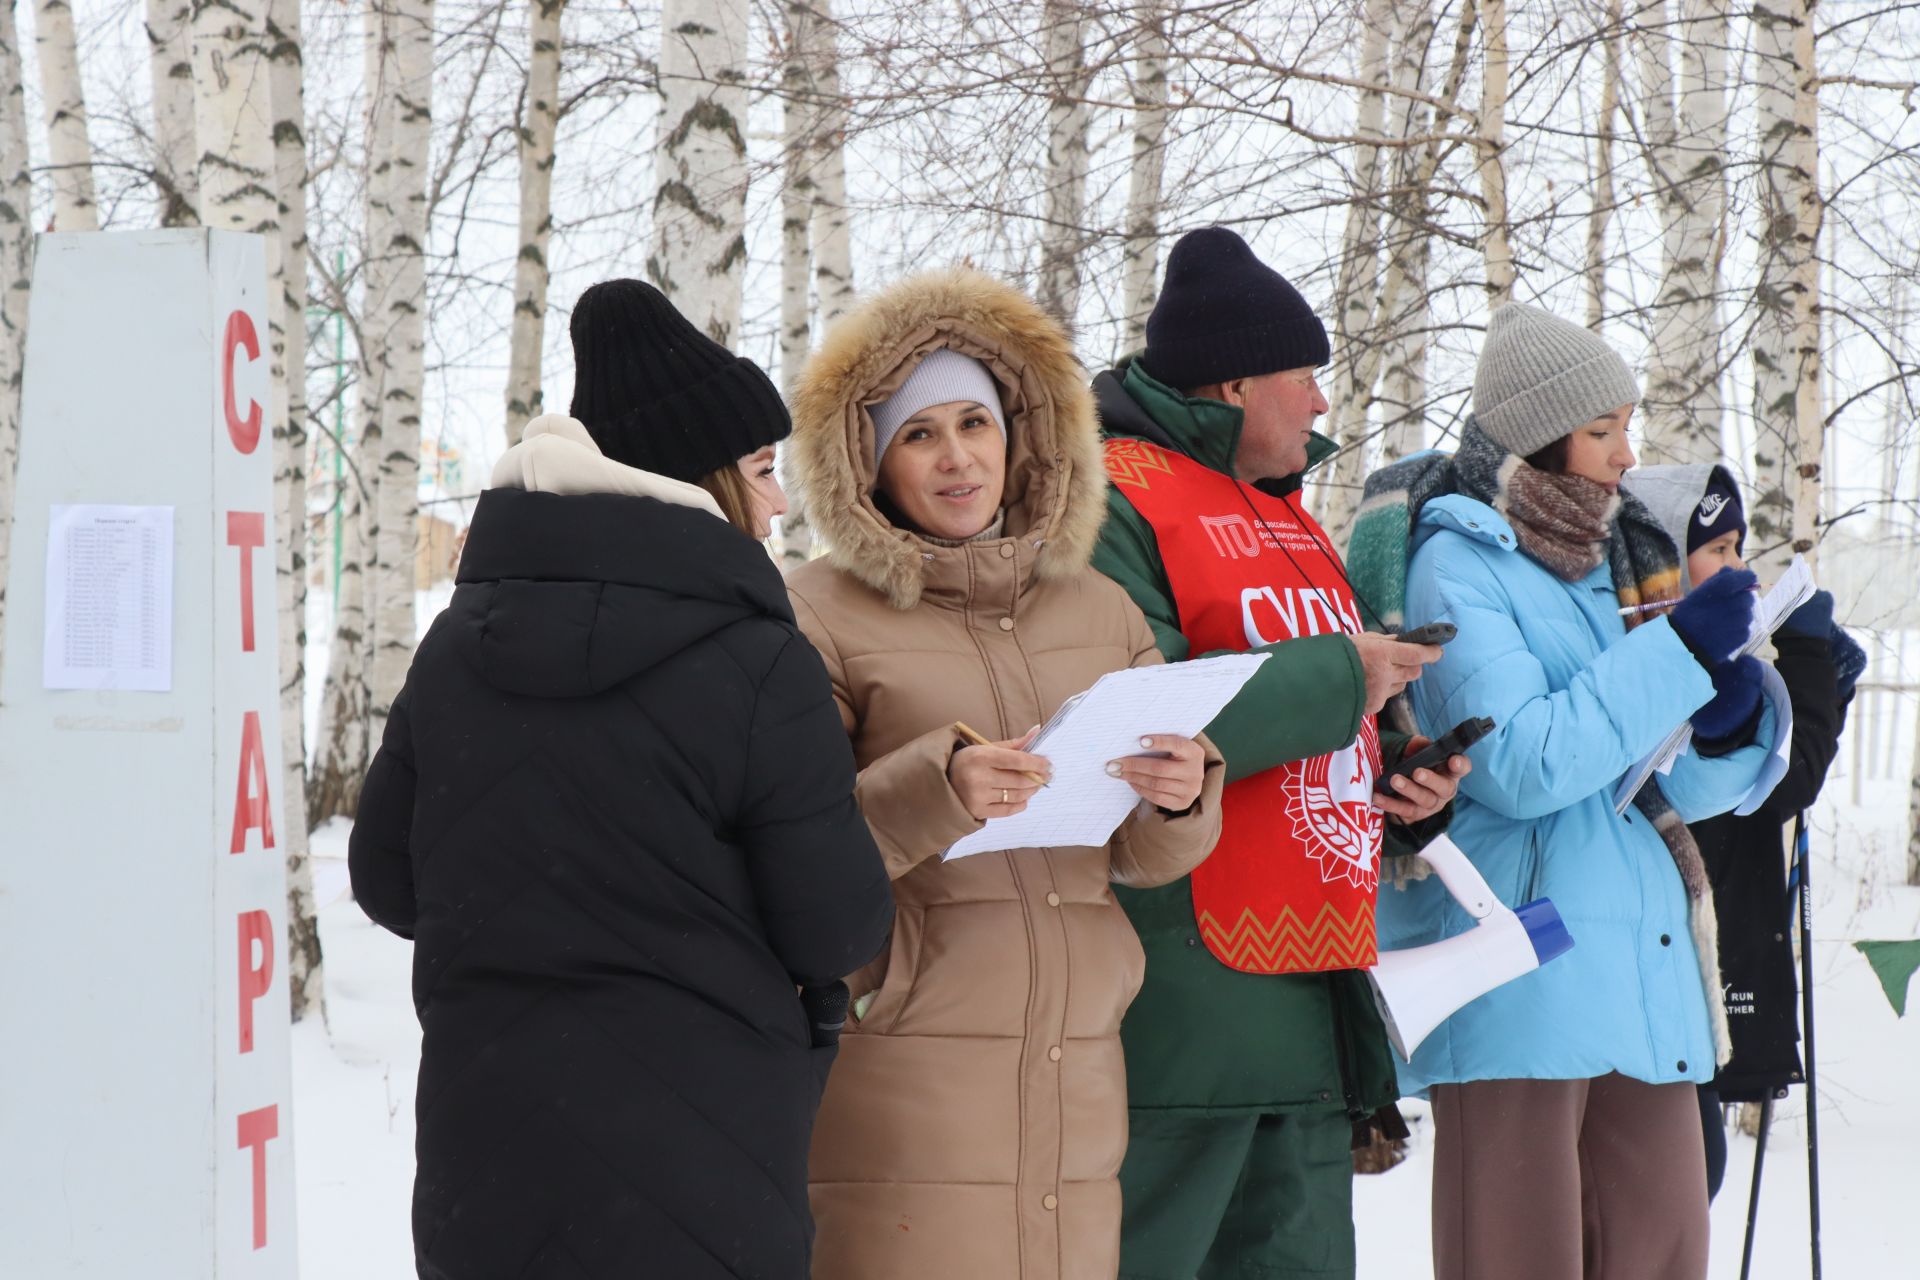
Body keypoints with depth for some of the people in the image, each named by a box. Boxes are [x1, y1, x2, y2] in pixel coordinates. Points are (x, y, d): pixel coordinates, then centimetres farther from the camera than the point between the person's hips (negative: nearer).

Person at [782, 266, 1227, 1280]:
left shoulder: (1096, 608, 16)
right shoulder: (822, 614, 1)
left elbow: (1140, 855, 16)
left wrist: (1181, 800, -6)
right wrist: (933, 791, -21)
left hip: (1077, 1086, 4)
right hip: (902, 1074, -4)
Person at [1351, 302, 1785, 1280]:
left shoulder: (1615, 558, 16)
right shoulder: (1455, 563, -5)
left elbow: (1669, 787, 17)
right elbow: (1520, 766, -18)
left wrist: (1727, 722, -5)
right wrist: (1677, 650, -16)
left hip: (1644, 973, 7)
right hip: (1518, 980, -7)